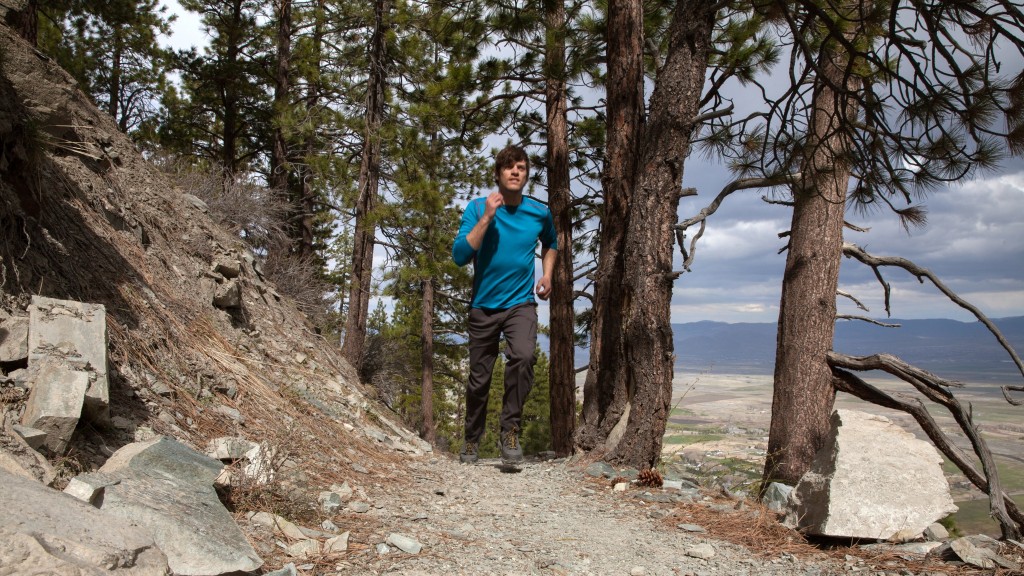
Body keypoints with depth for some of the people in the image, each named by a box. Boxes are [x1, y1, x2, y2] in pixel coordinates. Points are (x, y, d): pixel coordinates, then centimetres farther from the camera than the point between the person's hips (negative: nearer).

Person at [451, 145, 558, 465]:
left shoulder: (539, 213, 1)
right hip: (483, 306, 0)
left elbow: (550, 244, 23)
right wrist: (487, 217, -21)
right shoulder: (478, 208, -6)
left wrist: (547, 274, 8)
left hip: (521, 303, 0)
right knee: (479, 379, 8)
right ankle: (472, 441, 30)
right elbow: (460, 256, -17)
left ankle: (510, 431, -15)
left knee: (523, 356, -29)